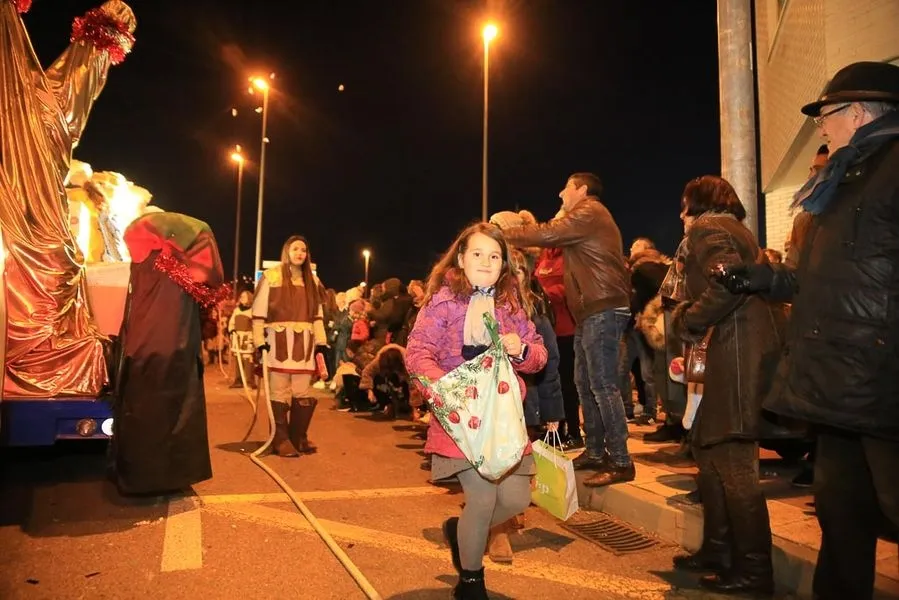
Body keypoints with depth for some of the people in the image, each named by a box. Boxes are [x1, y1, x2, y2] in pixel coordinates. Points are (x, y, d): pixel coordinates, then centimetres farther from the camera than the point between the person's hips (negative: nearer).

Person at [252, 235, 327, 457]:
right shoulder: (271, 276, 0)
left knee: (302, 392, 6)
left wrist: (321, 341, 8)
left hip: (304, 343, 4)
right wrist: (259, 340, -10)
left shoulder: (312, 280, 16)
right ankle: (281, 439, 7)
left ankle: (299, 437, 17)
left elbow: (317, 314, 16)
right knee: (279, 392, -2)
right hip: (278, 341, -4)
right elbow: (259, 311, -3)